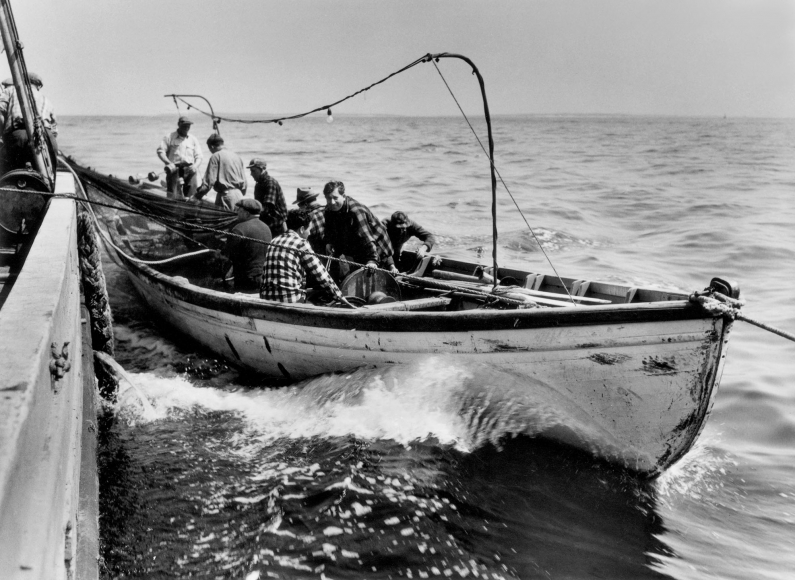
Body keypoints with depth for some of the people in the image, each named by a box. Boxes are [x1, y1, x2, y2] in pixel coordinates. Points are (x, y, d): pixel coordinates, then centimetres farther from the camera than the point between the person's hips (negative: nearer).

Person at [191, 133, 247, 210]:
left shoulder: (216, 156, -5)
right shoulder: (238, 156, 13)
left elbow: (209, 181, -12)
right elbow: (244, 183, 12)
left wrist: (197, 196, -7)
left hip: (225, 195, -6)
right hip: (239, 195, 6)